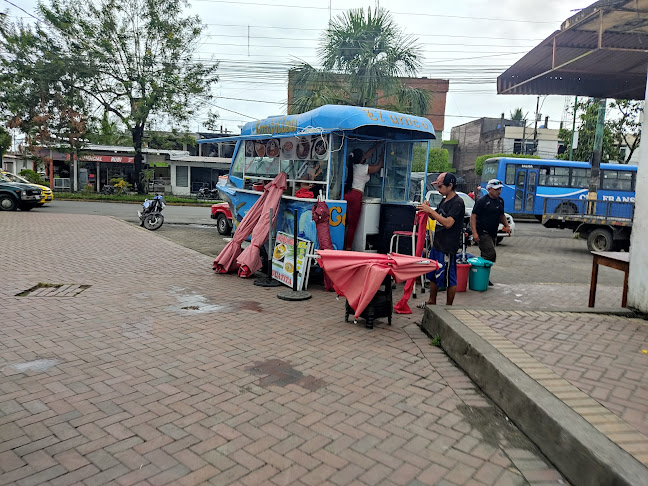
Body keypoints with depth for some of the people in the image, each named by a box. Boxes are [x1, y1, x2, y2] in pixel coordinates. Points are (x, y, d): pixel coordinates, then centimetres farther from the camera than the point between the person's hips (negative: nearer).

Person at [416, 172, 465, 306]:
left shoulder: (457, 202, -15)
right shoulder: (444, 200, 12)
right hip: (437, 244, 10)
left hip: (448, 247, -9)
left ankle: (448, 306, 14)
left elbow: (448, 223, -25)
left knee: (449, 278, 1)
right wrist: (427, 210, 3)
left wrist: (430, 210, -23)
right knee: (433, 275, 19)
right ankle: (432, 301, 33)